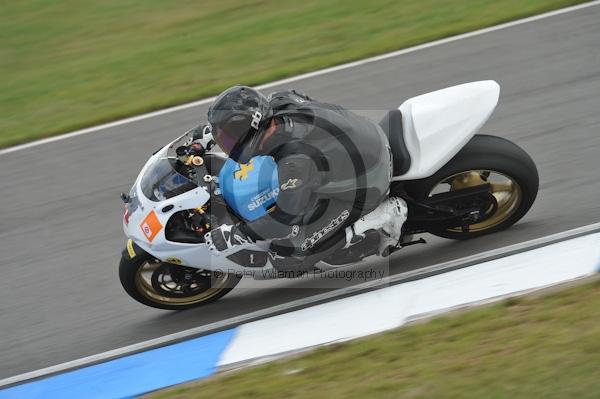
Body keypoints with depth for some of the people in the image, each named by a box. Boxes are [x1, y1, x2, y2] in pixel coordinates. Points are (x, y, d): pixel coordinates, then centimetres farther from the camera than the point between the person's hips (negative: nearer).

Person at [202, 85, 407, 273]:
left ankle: (381, 218, -6)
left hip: (361, 188, -8)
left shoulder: (295, 160, -34)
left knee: (285, 258, -7)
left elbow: (287, 216, -25)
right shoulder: (281, 101, -11)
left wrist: (235, 235, -16)